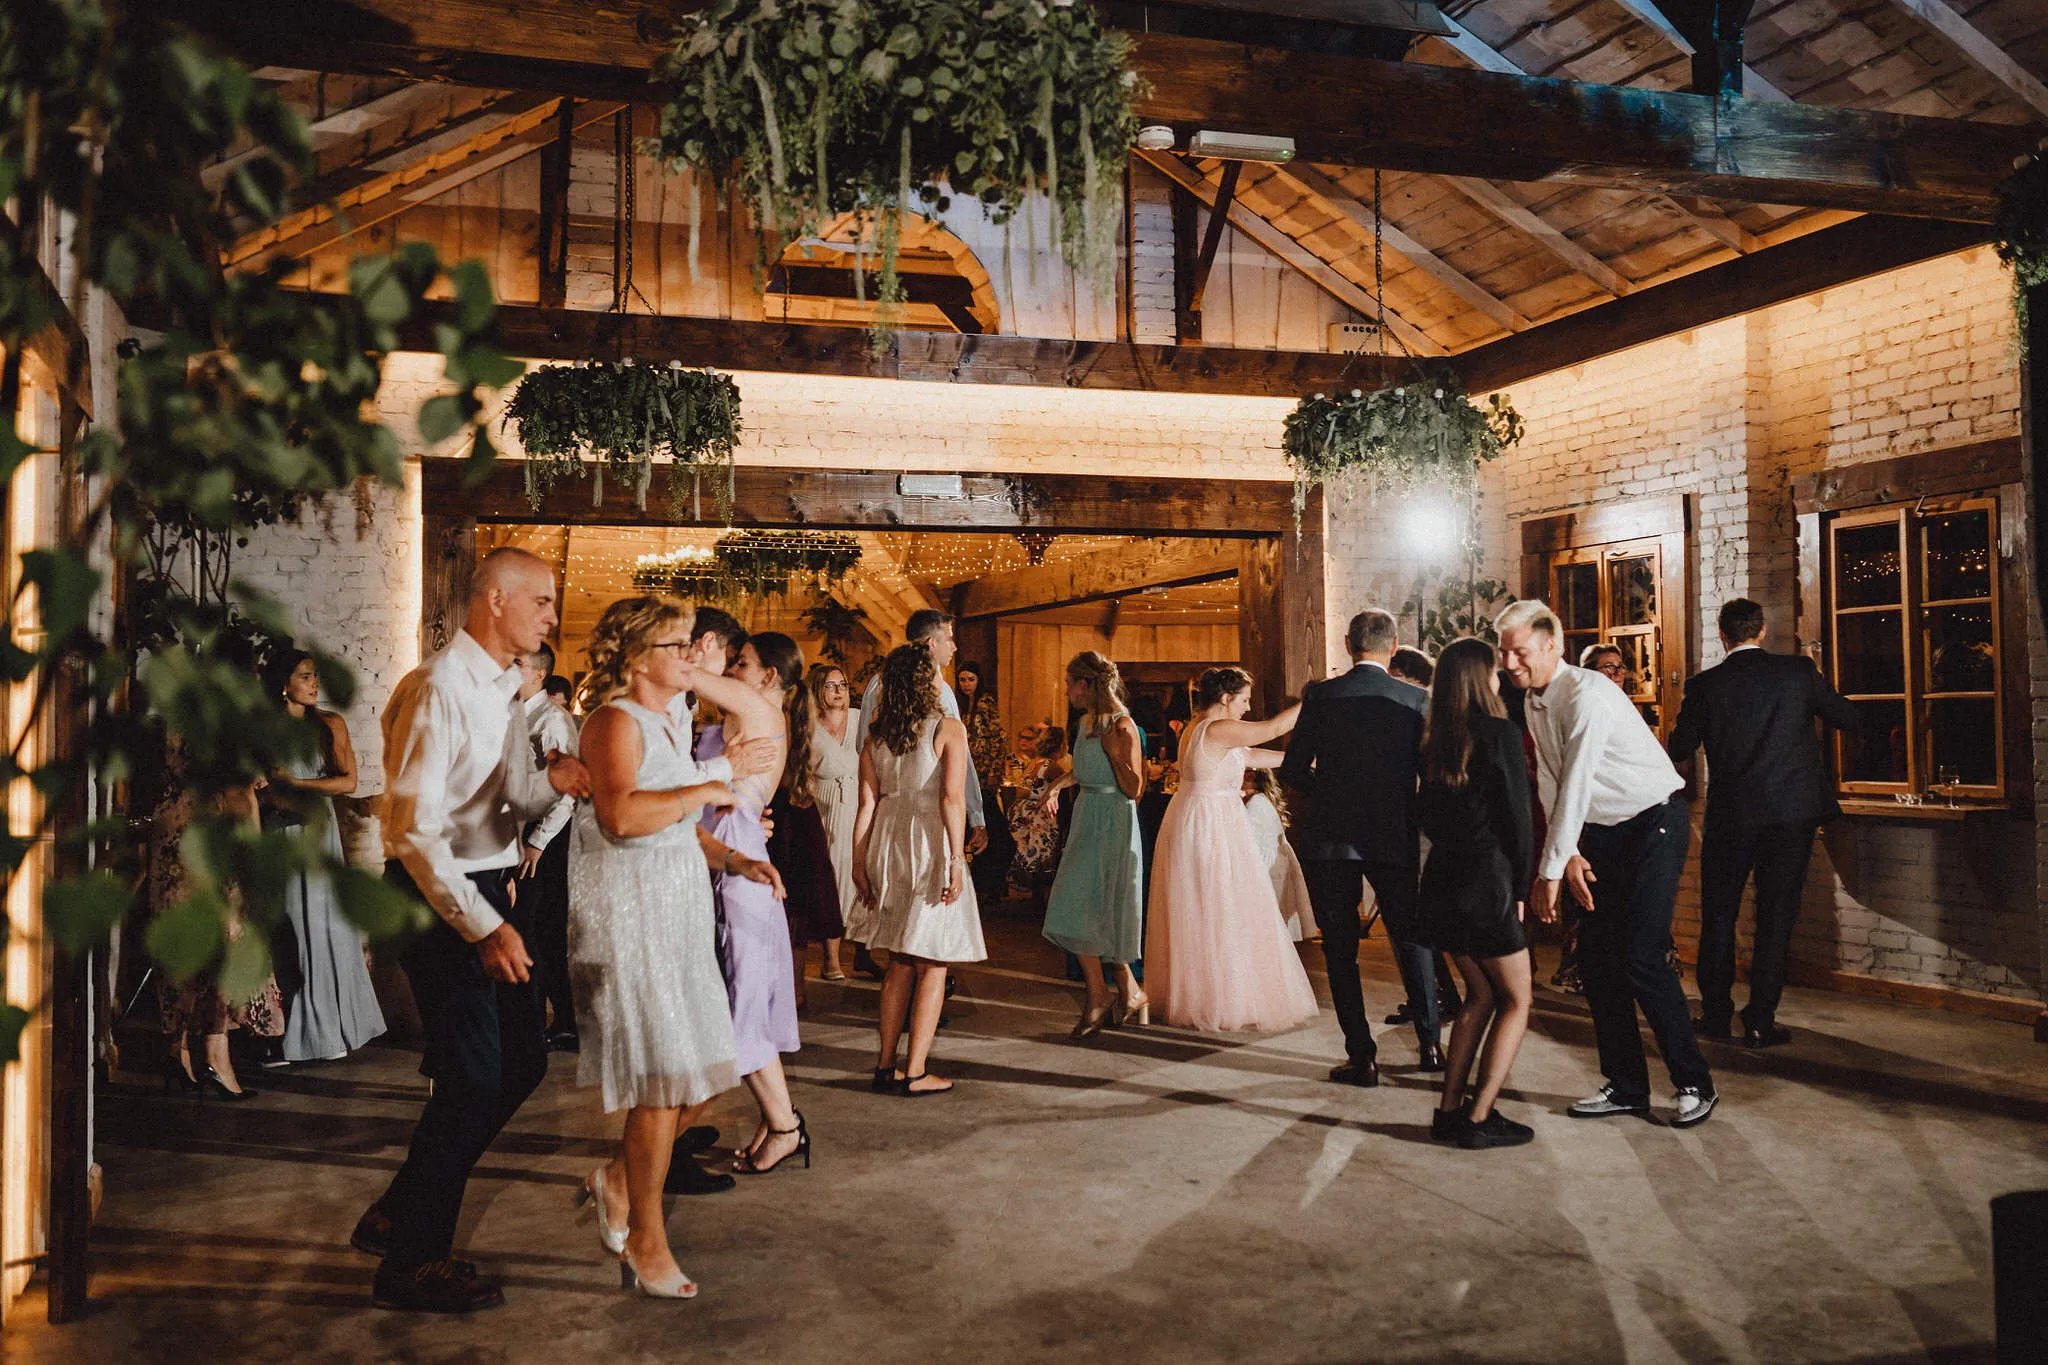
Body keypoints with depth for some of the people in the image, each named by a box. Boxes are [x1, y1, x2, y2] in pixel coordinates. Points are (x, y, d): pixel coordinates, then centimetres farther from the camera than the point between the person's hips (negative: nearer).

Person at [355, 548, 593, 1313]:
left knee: (522, 1061, 14)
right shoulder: (439, 688, -18)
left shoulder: (505, 689, 11)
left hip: (493, 889, 10)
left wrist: (554, 782, -6)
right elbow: (414, 828, -21)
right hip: (440, 897, -10)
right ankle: (411, 1263, 12)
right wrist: (482, 926, -24)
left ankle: (399, 1214, 28)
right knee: (472, 1077, -6)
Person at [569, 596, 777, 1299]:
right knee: (662, 1077, -5)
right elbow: (622, 816, -29)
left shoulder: (669, 725, 17)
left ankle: (616, 1180, 29)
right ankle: (646, 1240, 9)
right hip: (628, 915, -9)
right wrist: (714, 783, -23)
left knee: (694, 1068, 9)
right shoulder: (616, 720, -12)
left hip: (677, 911, 9)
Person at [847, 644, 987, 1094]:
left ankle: (885, 1064, 19)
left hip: (888, 846, 5)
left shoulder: (875, 736, 6)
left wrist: (859, 862, 7)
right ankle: (915, 1071, 3)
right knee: (933, 964, 4)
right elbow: (953, 799, -14)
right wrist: (956, 861, -13)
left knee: (900, 962, 17)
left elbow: (867, 803, 4)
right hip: (931, 844, -5)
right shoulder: (948, 729, -7)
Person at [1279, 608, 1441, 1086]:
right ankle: (1429, 1045, 24)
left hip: (1330, 840, -1)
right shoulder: (1417, 700, -3)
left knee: (1340, 948, 7)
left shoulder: (1320, 695, -5)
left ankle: (1361, 1056, 7)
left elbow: (1293, 770, -3)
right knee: (1411, 939, 18)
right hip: (1396, 838, 1)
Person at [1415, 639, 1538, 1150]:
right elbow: (1517, 819, -9)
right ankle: (1479, 1118, 1)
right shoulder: (1500, 733, -10)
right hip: (1486, 881, -7)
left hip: (1441, 878, 7)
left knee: (1480, 995, 19)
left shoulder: (1434, 741, 8)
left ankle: (1450, 1108, 16)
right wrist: (1519, 888, 1)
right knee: (1515, 1002, 6)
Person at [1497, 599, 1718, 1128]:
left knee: (1641, 959, -13)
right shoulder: (1533, 703, 5)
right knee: (1596, 959, 6)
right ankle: (1626, 1086, 16)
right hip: (1601, 834, 9)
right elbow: (1552, 787, 4)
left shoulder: (1587, 694, -22)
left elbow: (1575, 786, -26)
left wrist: (1548, 872, -26)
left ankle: (1695, 1084, 3)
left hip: (1653, 826, -8)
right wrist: (1570, 856, -10)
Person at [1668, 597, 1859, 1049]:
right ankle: (1760, 1021, 7)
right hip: (1793, 812, 0)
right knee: (1775, 917, 7)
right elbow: (1849, 720, 6)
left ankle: (1715, 1014, 19)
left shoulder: (1704, 685, -4)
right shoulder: (1798, 671, -3)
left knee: (1719, 915, 13)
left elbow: (1680, 751, 0)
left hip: (1729, 815, 0)